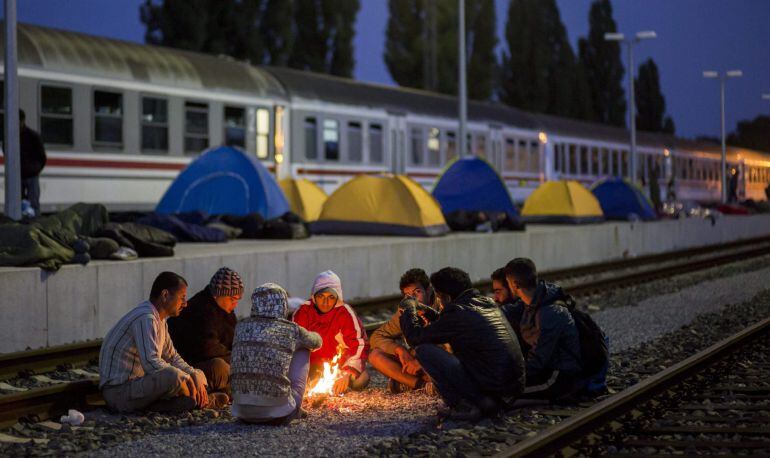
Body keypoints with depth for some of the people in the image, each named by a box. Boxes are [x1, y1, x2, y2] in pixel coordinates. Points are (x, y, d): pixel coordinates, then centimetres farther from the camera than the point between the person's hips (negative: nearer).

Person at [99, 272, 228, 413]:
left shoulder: (159, 320, 13)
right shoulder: (145, 318, -21)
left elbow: (172, 358, 17)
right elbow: (151, 363, -31)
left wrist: (195, 377, 0)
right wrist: (186, 379, -23)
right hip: (118, 390, -11)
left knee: (198, 376, 14)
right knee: (171, 376, -34)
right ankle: (201, 400, -10)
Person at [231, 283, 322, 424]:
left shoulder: (241, 328, 6)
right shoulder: (291, 330, -2)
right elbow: (316, 342, 20)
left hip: (242, 412, 3)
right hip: (277, 411, -3)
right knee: (302, 350, 17)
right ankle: (294, 410, 29)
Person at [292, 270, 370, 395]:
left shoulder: (345, 312, -15)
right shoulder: (304, 311, -8)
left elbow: (358, 345, -21)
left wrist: (347, 374, -34)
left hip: (339, 366, -2)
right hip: (312, 368, 2)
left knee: (360, 380, -28)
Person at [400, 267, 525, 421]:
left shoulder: (458, 312, -10)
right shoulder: (489, 303, 14)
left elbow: (414, 337, -1)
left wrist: (408, 308, 16)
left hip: (492, 387, -8)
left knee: (424, 349, -5)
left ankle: (467, 405, -6)